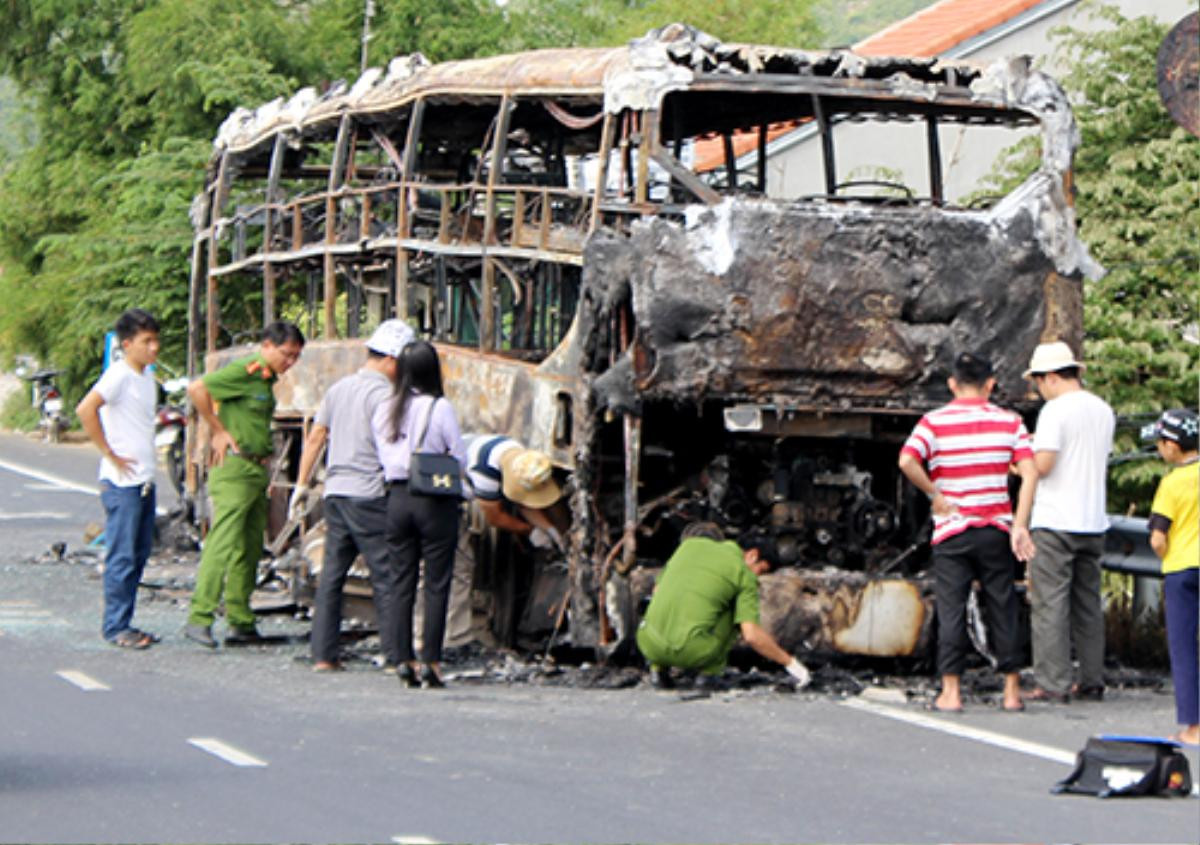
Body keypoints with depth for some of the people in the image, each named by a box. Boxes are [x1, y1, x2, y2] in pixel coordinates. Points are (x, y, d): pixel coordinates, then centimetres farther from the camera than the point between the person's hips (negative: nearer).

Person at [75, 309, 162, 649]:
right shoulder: (119, 375, -13)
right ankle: (115, 626, 0)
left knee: (140, 553, 11)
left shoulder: (148, 377, 13)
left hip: (145, 479, 9)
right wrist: (111, 454, -18)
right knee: (122, 555, -5)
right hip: (122, 481, -9)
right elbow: (85, 410, -24)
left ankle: (123, 624, 18)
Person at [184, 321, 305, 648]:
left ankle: (241, 623, 13)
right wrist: (219, 432, -15)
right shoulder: (245, 370, -12)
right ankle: (199, 618, -12)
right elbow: (197, 389, -21)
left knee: (250, 549, 9)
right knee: (224, 544, -13)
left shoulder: (267, 378, 16)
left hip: (257, 470, 10)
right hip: (234, 468, -10)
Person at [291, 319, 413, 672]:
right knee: (387, 577, -2)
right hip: (370, 495, -7)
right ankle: (395, 656, -2)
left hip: (336, 493, 7)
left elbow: (314, 437, 17)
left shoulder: (338, 388, 14)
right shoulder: (383, 394, -10)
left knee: (331, 573, 9)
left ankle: (323, 654, 9)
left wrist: (301, 485, 22)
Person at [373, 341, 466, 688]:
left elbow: (383, 458, 9)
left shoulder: (385, 411, 5)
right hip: (437, 502, -4)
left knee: (403, 583, 8)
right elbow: (459, 458, -5)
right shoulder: (440, 408, -9)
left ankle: (405, 661, 7)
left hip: (397, 499, 4)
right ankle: (431, 662, -5)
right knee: (436, 584, 0)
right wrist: (460, 494, 9)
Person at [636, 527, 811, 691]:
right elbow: (752, 635, -5)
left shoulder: (690, 544, 19)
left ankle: (658, 667, 19)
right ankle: (708, 672, 11)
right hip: (693, 651, -4)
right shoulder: (745, 576, 6)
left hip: (649, 643, 4)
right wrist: (789, 662, 7)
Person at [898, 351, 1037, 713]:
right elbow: (1030, 474, -6)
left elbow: (907, 461, -21)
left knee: (951, 611, 2)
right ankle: (1012, 690, 11)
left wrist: (935, 494, -9)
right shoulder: (1009, 421, 2)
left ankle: (951, 692, -2)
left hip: (952, 530, -2)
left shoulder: (935, 422, -4)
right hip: (996, 529, 2)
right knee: (1003, 609, 9)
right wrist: (1020, 525, -7)